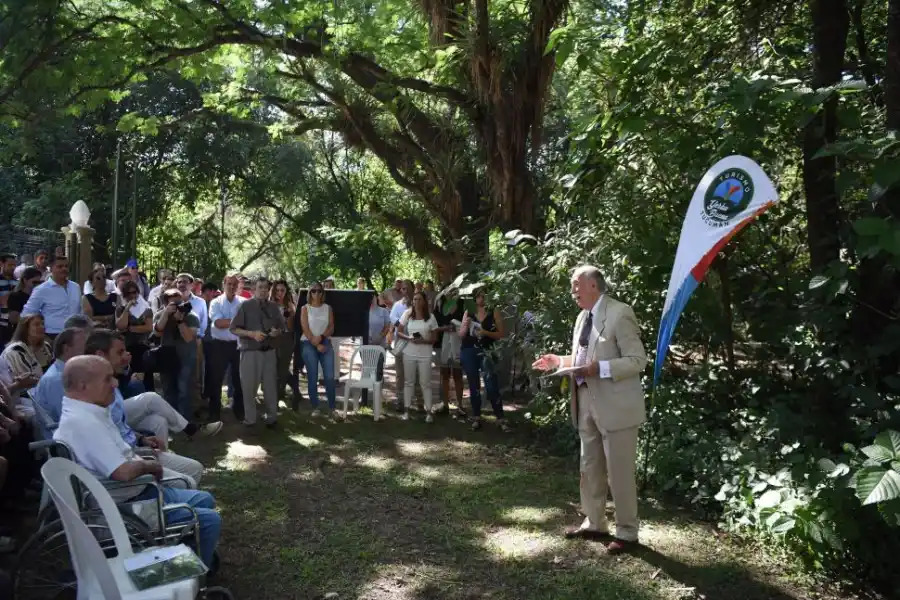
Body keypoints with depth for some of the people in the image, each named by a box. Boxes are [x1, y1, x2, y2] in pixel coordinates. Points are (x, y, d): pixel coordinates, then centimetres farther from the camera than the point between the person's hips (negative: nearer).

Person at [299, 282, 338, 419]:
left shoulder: (328, 308, 10)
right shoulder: (305, 308, 4)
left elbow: (331, 327, 3)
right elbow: (305, 328, -5)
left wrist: (321, 337, -14)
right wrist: (316, 344, -12)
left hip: (325, 343, 2)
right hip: (308, 344, -2)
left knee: (330, 377, -6)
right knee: (312, 377, -2)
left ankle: (332, 408, 2)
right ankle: (315, 408, 6)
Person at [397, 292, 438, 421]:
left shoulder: (430, 317, -2)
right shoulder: (407, 314, -1)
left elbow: (433, 339, 1)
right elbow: (399, 332, 4)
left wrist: (423, 341, -18)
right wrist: (409, 338, -14)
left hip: (425, 355, -1)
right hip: (409, 353, 1)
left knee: (425, 383, 2)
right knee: (408, 382, 9)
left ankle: (428, 411, 8)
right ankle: (406, 410, 16)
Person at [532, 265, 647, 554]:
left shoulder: (620, 314, -14)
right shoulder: (582, 317, 12)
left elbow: (637, 360, -18)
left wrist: (599, 368, -27)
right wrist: (559, 361, 5)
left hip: (615, 407, -9)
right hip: (587, 404, 9)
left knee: (619, 473, 3)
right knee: (590, 469, 17)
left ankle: (627, 533, 17)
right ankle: (594, 524, 32)